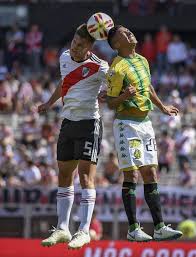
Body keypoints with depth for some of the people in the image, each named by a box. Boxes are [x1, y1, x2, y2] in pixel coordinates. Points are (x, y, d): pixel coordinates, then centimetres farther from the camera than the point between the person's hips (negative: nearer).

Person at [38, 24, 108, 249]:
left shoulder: (98, 67, -13)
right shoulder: (65, 57, 7)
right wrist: (49, 103, 29)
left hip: (89, 123, -7)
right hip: (68, 121, 7)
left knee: (85, 175, -12)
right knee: (64, 175, 8)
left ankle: (84, 231, -12)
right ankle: (62, 229, 13)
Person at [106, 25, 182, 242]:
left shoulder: (142, 61, 11)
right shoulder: (117, 68, -13)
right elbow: (111, 103, -11)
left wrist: (162, 107, 39)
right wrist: (125, 96, -31)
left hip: (145, 123, 8)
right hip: (127, 124, -8)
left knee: (150, 175, 6)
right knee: (131, 175, -7)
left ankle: (159, 227, 6)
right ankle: (133, 229, -3)